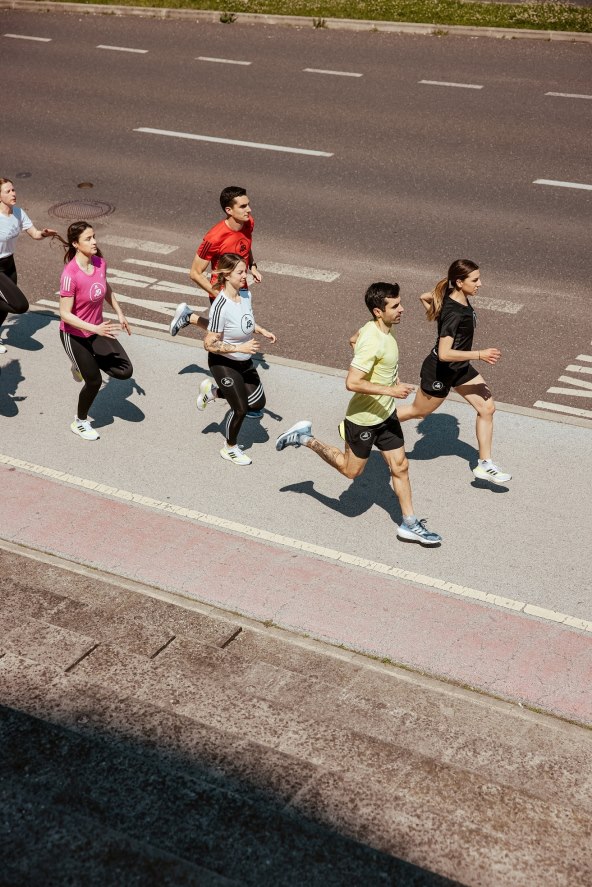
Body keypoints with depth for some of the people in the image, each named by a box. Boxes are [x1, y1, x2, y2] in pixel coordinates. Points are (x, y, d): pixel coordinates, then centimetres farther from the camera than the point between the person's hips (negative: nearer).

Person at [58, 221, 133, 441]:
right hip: (74, 335, -6)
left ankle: (85, 364, 24)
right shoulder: (70, 274, -29)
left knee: (125, 371, -2)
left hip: (97, 329, 6)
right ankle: (79, 423, 29)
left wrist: (120, 314, 14)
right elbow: (65, 314, -26)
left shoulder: (100, 263, -9)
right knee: (94, 381, 3)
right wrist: (95, 329, -33)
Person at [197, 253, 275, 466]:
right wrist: (240, 348, -31)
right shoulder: (220, 307, -31)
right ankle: (230, 449, 31)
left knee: (258, 402, 14)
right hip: (224, 363, -8)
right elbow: (209, 344, -26)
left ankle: (213, 390, 32)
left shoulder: (246, 295, -8)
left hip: (244, 362, 8)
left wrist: (262, 331, -1)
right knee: (240, 408, 3)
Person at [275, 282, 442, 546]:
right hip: (363, 418, -9)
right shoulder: (372, 342, -30)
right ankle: (305, 438, 24)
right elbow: (352, 382, -33)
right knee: (351, 470, 11)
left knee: (400, 467, 10)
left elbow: (355, 340, 20)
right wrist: (390, 390, -32)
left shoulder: (378, 330, -1)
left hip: (386, 415, 9)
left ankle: (409, 525, 20)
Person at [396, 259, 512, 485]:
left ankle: (485, 465, 14)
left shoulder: (457, 297, -6)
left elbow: (424, 297, 11)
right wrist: (480, 354, -34)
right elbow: (444, 354, -37)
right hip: (440, 372, -8)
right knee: (419, 411, 14)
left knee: (487, 408, 4)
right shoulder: (454, 313, -33)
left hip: (460, 368, 8)